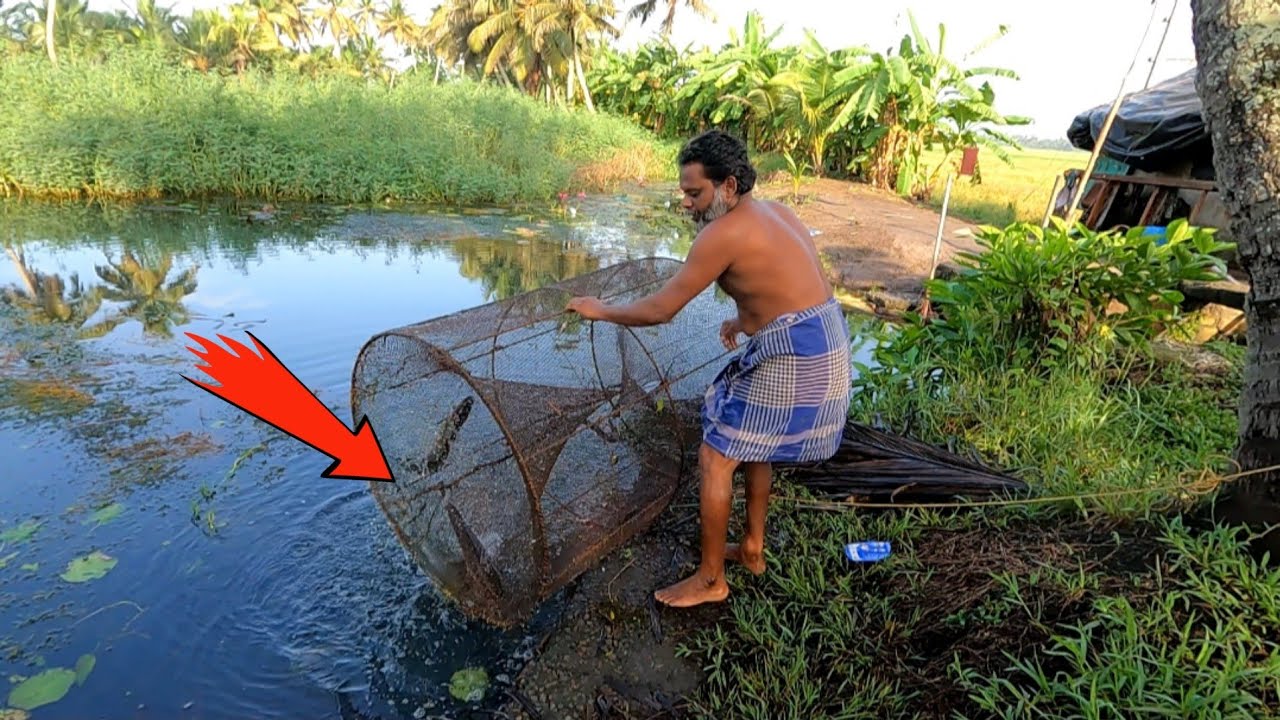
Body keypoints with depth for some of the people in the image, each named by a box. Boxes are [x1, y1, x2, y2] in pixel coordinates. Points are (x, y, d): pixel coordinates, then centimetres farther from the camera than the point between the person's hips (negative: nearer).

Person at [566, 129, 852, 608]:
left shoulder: (725, 232, -16)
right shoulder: (774, 212, 12)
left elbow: (661, 309, -14)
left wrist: (601, 311, 0)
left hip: (793, 361, -10)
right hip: (821, 348, 10)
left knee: (715, 459, 2)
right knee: (754, 444, 26)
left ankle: (710, 580, 17)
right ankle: (752, 548, 39)